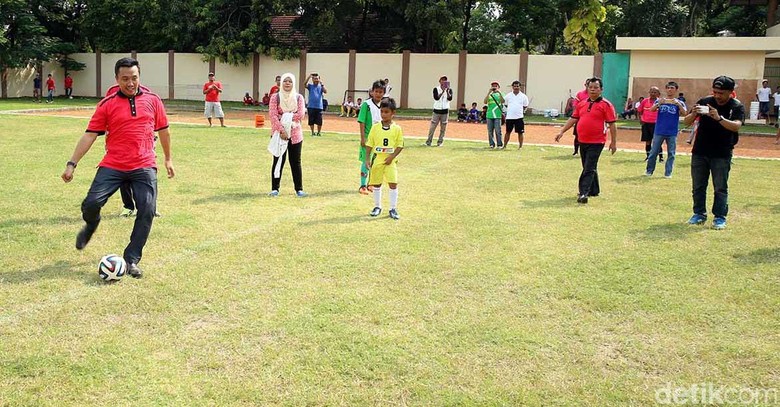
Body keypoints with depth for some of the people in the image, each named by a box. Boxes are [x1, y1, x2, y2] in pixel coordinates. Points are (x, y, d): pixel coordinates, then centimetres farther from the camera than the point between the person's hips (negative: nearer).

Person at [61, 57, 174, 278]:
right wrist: (72, 164, -3)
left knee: (147, 212, -10)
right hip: (112, 166, -1)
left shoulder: (152, 100, 6)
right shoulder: (107, 104, 2)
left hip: (144, 167, 1)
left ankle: (131, 260, 5)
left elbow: (163, 130, 17)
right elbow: (90, 135, 1)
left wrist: (168, 159, 22)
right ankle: (91, 225, 27)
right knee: (90, 204, -12)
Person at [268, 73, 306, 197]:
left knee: (296, 162, 5)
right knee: (278, 161, 3)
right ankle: (275, 189, 10)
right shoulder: (275, 97, 0)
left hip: (295, 134, 1)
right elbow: (272, 115, -9)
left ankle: (299, 189, 9)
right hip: (279, 134, -1)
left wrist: (285, 117, -14)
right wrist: (281, 130, -18)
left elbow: (300, 114, -7)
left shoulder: (299, 97, 5)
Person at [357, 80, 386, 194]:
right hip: (368, 137, -5)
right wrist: (362, 138, -14)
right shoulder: (367, 104, -9)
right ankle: (363, 186, 7)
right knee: (366, 162, -1)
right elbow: (361, 122, -9)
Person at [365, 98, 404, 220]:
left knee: (393, 183, -6)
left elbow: (400, 145, -1)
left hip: (390, 160, -2)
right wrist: (367, 158, -2)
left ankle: (393, 208, 4)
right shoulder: (375, 127, 1)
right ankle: (377, 206, 24)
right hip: (377, 159, 2)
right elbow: (369, 144, 4)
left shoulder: (397, 128, -2)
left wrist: (392, 157, -12)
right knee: (376, 183, 9)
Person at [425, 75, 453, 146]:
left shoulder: (449, 90, 4)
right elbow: (436, 98, -17)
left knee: (443, 127, 3)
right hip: (437, 110, -1)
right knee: (432, 126, -3)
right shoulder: (436, 89, 1)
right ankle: (429, 141, 3)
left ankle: (440, 142, 11)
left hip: (445, 111, 1)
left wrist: (447, 91, -24)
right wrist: (443, 91, -25)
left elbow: (450, 98, -13)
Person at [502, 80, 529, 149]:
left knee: (520, 132, 3)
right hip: (509, 117, 1)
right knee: (508, 132, 8)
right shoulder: (508, 95, 5)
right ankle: (504, 145, 14)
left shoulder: (523, 96, 4)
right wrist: (511, 110, 9)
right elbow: (505, 104, 14)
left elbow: (525, 106, 11)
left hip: (519, 117, -1)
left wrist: (522, 111, 0)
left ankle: (520, 146, 11)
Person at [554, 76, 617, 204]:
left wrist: (613, 142, -8)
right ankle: (594, 190, 30)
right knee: (588, 168, 16)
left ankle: (584, 193, -15)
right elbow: (573, 119, 14)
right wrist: (562, 131, 6)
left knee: (589, 169, -11)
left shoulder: (606, 105, -7)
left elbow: (612, 124, -7)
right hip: (583, 141, 6)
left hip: (596, 143, -6)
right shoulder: (582, 104, 10)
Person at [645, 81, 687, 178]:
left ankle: (668, 173, 10)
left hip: (672, 133, 0)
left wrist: (678, 104, -25)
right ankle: (649, 171, 15)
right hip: (659, 131, 0)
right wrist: (659, 103, -28)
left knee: (671, 154, 3)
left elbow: (685, 113, -10)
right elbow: (652, 109, -9)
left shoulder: (679, 103, 4)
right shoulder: (660, 101, 5)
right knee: (653, 152, 5)